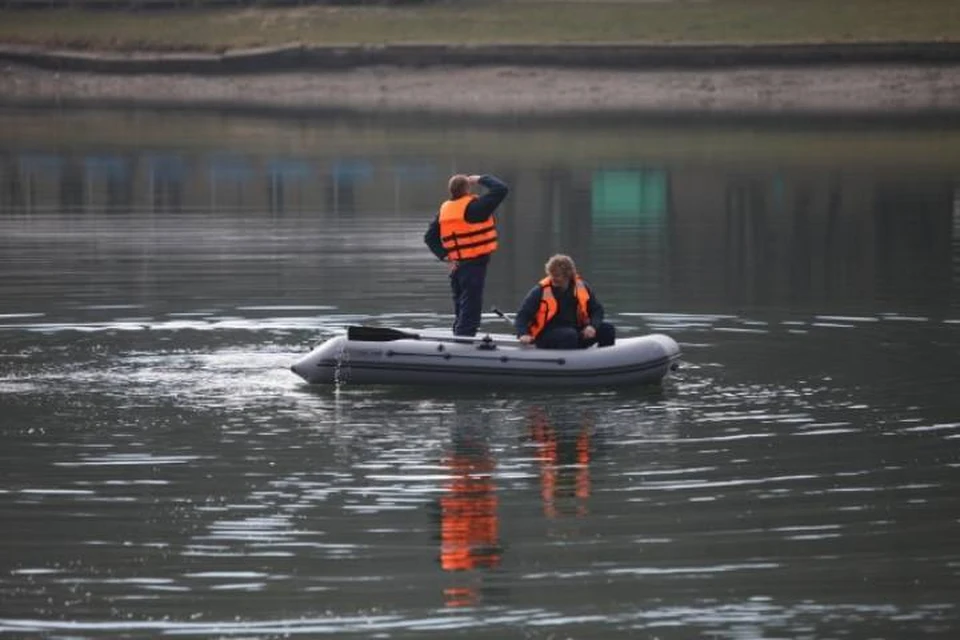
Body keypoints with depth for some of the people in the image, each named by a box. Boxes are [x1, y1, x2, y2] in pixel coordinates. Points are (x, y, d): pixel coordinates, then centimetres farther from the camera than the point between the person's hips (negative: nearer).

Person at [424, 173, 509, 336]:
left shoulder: (444, 210, 8)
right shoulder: (474, 207, -13)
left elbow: (430, 237, 10)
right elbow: (501, 189, -12)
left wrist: (445, 256, 5)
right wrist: (481, 179, 2)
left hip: (456, 266, 7)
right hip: (475, 264, -7)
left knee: (460, 313, 17)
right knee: (471, 311, -6)